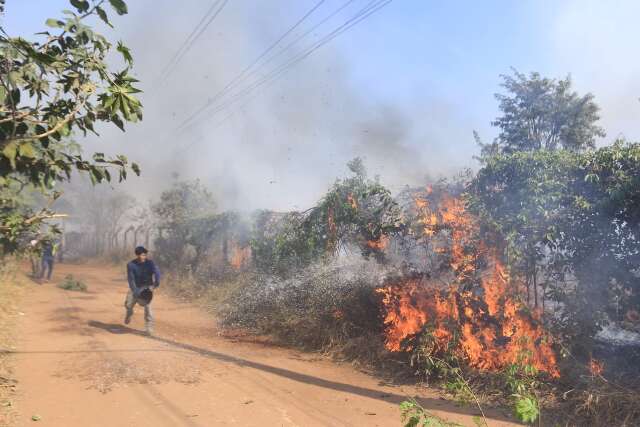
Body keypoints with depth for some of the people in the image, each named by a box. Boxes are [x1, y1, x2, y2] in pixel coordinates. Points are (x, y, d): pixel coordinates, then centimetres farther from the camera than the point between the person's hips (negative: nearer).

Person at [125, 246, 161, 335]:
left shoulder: (150, 263, -14)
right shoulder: (131, 265, -12)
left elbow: (156, 271, -30)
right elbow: (130, 279, -16)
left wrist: (157, 282, -49)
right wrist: (136, 292, -28)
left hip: (147, 287, -1)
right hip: (135, 287, 2)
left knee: (147, 305, -16)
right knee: (128, 304, -2)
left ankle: (149, 327, -8)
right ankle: (129, 314, 36)